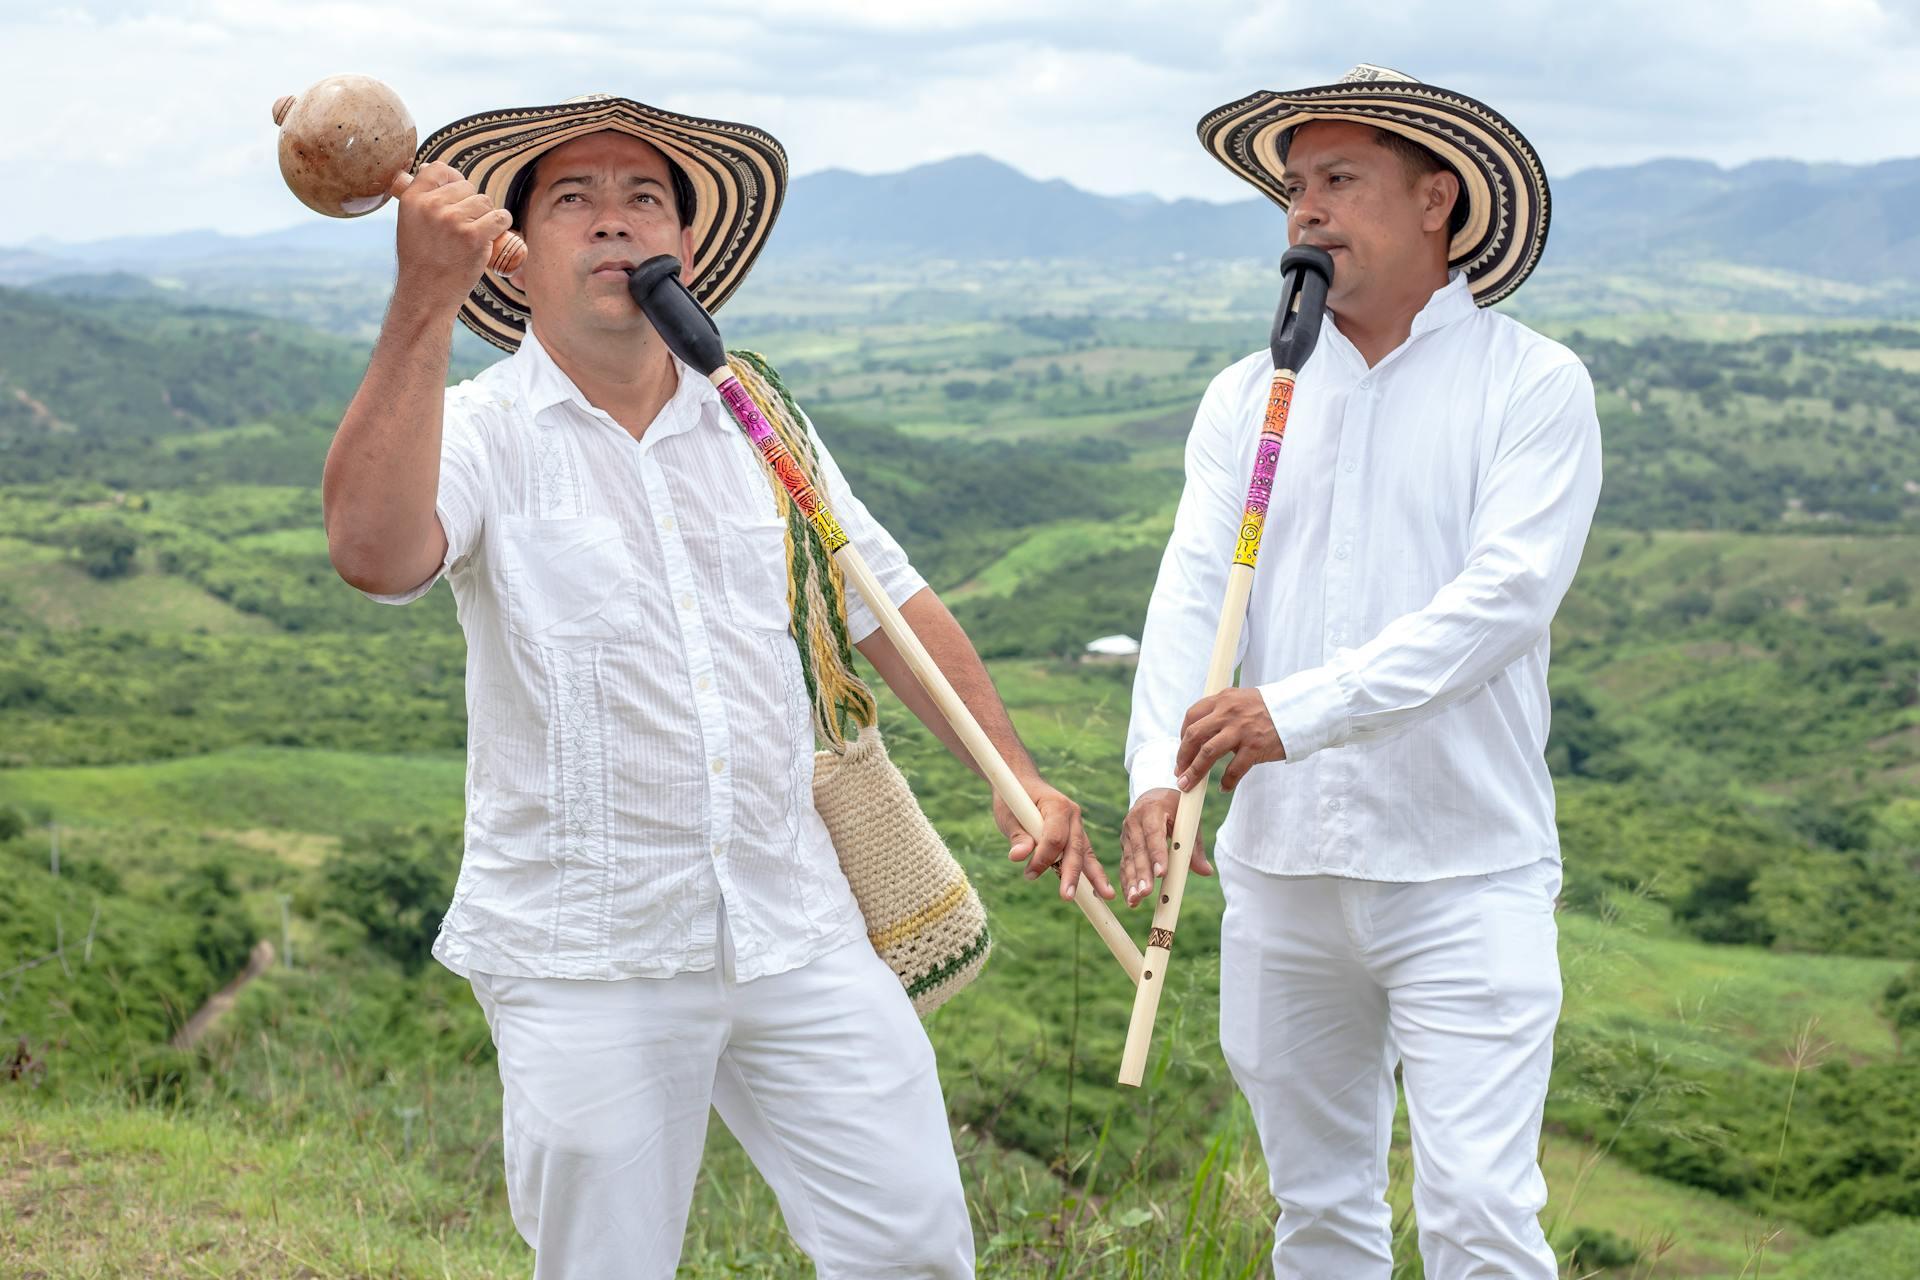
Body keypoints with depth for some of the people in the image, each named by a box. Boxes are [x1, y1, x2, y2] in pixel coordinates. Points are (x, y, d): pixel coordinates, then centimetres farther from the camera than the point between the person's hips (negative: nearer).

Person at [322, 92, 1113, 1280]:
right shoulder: (484, 431, -4)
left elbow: (889, 601, 17)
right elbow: (375, 550, -26)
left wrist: (1016, 773, 10)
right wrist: (423, 305, -32)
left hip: (798, 927, 4)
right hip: (586, 958, -4)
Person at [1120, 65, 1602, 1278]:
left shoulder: (1535, 385, -3)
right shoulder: (1249, 396, 10)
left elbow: (1504, 597, -16)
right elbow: (1194, 589, -2)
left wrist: (1300, 709, -27)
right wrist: (1159, 770, -19)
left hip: (1465, 872, -4)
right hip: (1279, 867, 4)